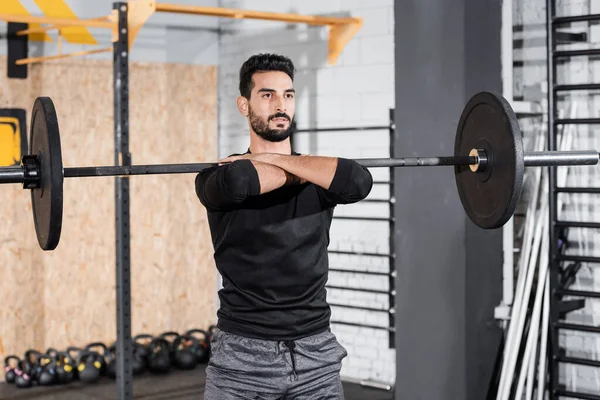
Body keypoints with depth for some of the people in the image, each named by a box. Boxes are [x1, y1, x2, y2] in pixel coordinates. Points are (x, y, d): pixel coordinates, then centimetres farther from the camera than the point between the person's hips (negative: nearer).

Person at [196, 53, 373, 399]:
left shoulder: (321, 181, 6)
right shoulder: (219, 178, -1)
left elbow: (358, 182, -17)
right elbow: (236, 183, -27)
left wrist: (275, 159, -13)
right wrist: (301, 172, -10)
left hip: (316, 356, 3)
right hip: (241, 356, -2)